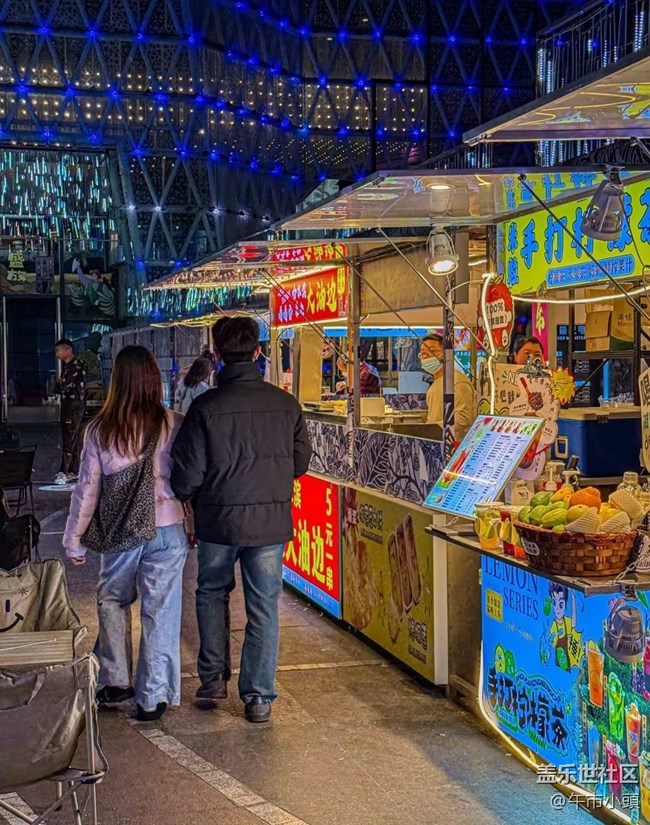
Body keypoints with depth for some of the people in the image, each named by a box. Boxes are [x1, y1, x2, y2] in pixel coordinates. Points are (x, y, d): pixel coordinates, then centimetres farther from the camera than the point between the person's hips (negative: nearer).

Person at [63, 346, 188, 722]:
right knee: (160, 612, 8)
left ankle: (117, 682, 28)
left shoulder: (99, 430, -6)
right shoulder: (175, 425, -9)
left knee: (112, 601, 23)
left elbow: (87, 489, 0)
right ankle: (154, 697, 14)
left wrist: (74, 539, 11)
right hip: (167, 529, -1)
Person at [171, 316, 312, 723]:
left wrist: (186, 504, 10)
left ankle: (213, 678, 24)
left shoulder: (206, 407, -12)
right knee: (264, 607, 9)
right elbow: (301, 463, 6)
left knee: (212, 593, 22)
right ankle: (259, 697, 11)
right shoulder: (286, 404, -4)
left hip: (219, 520, -1)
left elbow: (187, 474, -9)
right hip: (272, 521, 1)